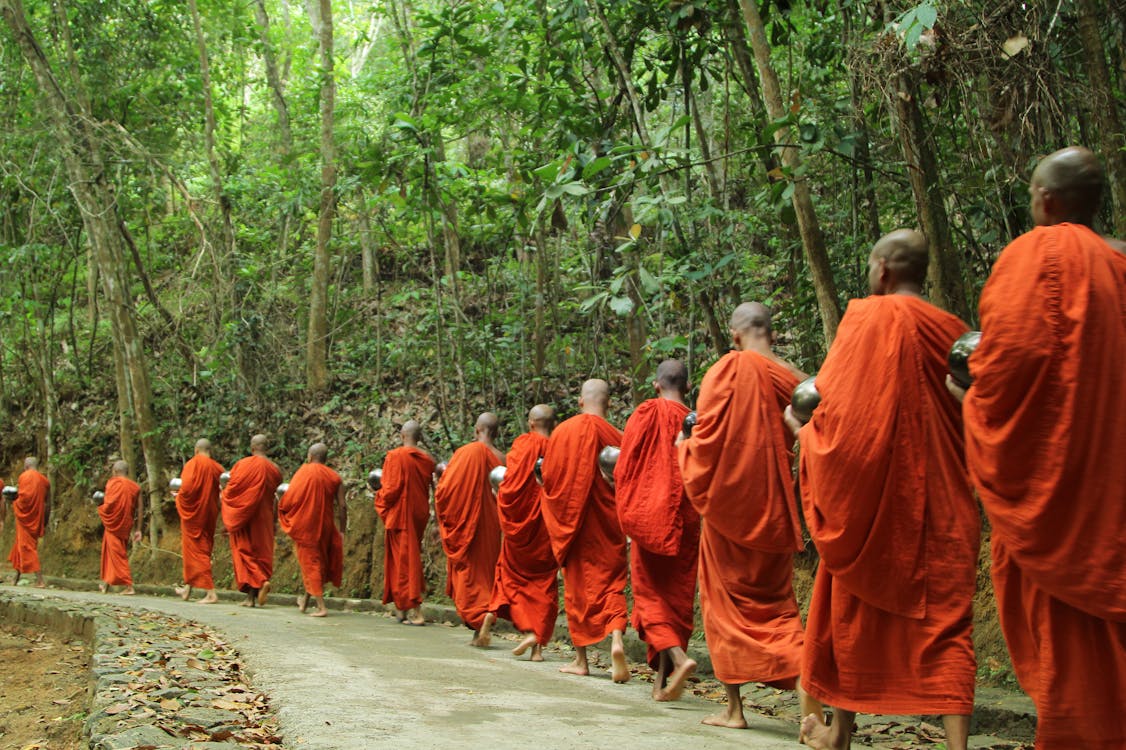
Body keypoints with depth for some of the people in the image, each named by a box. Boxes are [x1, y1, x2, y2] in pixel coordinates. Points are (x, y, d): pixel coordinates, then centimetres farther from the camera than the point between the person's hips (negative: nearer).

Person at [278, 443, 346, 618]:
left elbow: (289, 499, -12)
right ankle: (305, 600, 30)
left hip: (305, 526, -3)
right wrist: (342, 531, 7)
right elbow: (342, 507, -1)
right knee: (321, 561, 20)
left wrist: (282, 510, 9)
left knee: (310, 563, 3)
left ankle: (321, 606, -5)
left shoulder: (303, 472, -7)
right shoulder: (334, 477, 2)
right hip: (325, 526, 3)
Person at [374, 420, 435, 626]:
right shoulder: (427, 460, 5)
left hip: (400, 514, -6)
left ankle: (414, 611, -9)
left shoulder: (395, 456, -12)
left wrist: (381, 501, 4)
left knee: (404, 561, -3)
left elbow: (391, 488, -14)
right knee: (412, 555, 15)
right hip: (419, 514, 6)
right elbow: (427, 487, 11)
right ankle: (403, 609, 19)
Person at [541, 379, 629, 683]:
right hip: (608, 526, 0)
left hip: (571, 519, 0)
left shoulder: (562, 432, -4)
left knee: (577, 586, 10)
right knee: (610, 581, 4)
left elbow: (548, 478, 0)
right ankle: (616, 638, -23)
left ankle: (581, 659, 14)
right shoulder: (615, 436, -5)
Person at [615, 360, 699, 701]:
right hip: (685, 522, 2)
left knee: (650, 592, 4)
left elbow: (624, 466, -3)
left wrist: (627, 511, 7)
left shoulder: (646, 414, -4)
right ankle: (663, 678, 9)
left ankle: (677, 656, -20)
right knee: (677, 595, 9)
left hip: (647, 519, -2)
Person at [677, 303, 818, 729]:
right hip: (774, 512, 4)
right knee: (775, 602, 14)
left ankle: (734, 708, 12)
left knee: (725, 603, 9)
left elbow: (707, 441, -14)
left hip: (729, 507, -4)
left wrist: (684, 448, 6)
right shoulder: (793, 380, 1)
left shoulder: (727, 371, -11)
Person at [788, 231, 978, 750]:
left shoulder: (870, 319, -9)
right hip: (943, 504, 4)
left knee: (853, 609, 12)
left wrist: (802, 429, 6)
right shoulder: (953, 333, 6)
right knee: (945, 616, 1)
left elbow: (837, 406, -13)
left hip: (874, 497, -4)